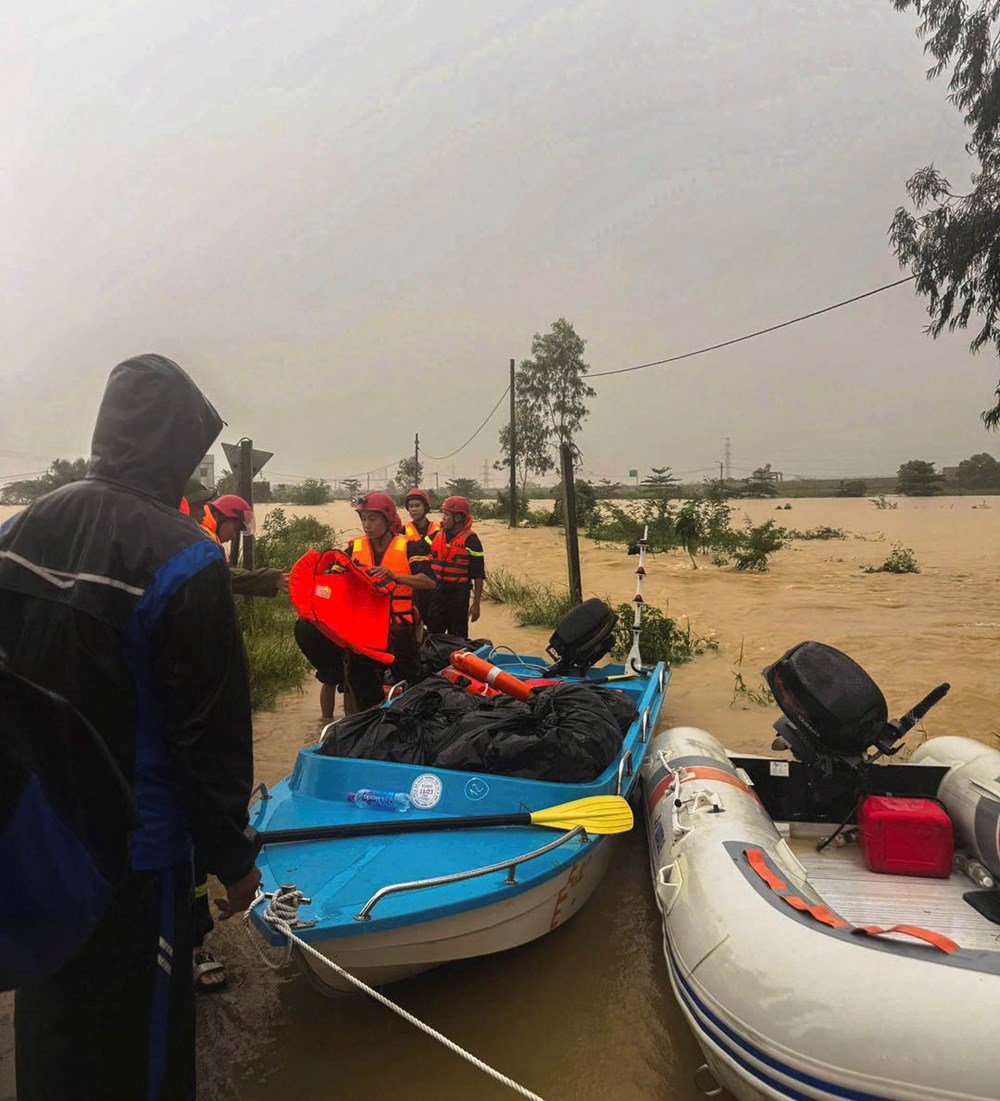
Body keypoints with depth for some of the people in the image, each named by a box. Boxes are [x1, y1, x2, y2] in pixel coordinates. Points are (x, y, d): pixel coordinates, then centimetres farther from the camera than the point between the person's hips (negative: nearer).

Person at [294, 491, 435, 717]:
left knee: (407, 681, 10)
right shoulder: (355, 548, 5)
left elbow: (429, 581, -17)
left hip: (398, 628, -3)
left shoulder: (407, 547, -6)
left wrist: (396, 577, -31)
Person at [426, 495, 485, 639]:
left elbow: (478, 576, -9)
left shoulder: (471, 541, -9)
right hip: (436, 592, 5)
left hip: (459, 594, -5)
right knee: (433, 634, 13)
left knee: (457, 637, 4)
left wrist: (476, 604, -11)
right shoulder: (437, 535, 6)